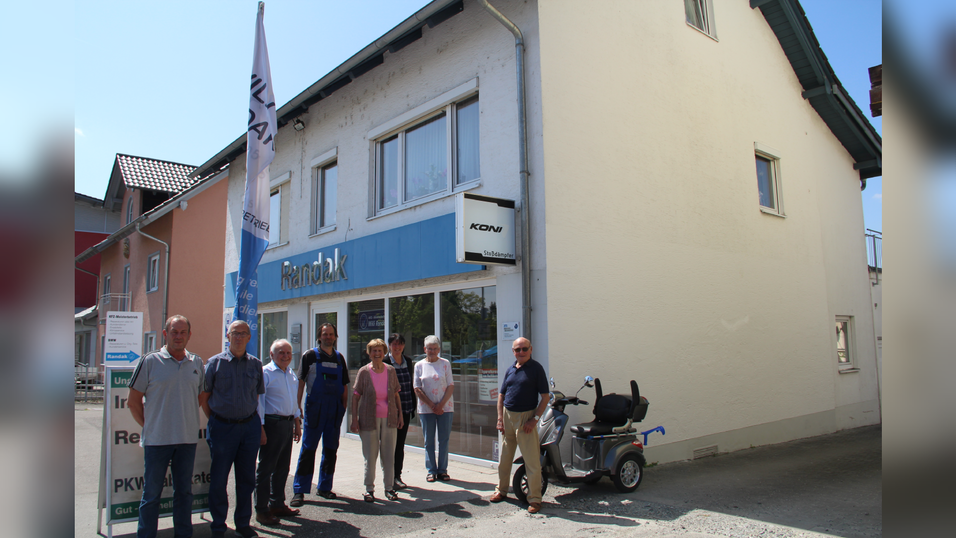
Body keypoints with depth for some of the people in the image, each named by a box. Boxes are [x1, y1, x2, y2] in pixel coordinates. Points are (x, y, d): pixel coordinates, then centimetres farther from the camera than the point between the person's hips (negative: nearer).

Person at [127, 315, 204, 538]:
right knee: (152, 492, 6)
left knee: (184, 490, 13)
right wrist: (148, 426, -3)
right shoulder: (150, 361, -4)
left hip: (188, 438, 3)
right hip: (157, 439, -3)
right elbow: (134, 401, -1)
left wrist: (189, 421, 8)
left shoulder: (197, 363, 6)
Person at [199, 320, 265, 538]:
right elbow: (204, 397, 2)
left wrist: (260, 426, 8)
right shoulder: (215, 363, -2)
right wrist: (214, 422, -1)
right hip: (222, 427, -2)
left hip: (250, 426, 3)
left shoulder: (255, 364, 6)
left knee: (247, 478, 10)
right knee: (218, 479, 6)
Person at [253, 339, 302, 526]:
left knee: (282, 468, 15)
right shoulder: (265, 373, -10)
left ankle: (277, 504, 28)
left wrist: (297, 423, 19)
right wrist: (260, 429, -15)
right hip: (272, 423, -8)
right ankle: (262, 510, 10)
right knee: (266, 468, 0)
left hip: (288, 423, 8)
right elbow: (258, 402, -12)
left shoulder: (291, 374, 14)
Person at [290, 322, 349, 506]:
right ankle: (299, 490, 4)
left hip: (335, 410, 4)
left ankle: (325, 487, 20)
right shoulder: (310, 356, 1)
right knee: (308, 448, -3)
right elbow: (301, 382, -2)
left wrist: (344, 406, 7)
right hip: (315, 408, -4)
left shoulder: (339, 358, 12)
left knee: (331, 448, 9)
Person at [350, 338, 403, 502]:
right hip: (369, 419, -2)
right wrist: (354, 419, -7)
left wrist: (400, 415, 9)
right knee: (370, 456, 5)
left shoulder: (390, 371, 4)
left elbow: (396, 395, 12)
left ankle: (389, 488, 21)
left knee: (389, 455, 8)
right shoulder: (364, 372, -4)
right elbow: (355, 396, -3)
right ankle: (369, 489, 19)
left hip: (388, 418, 2)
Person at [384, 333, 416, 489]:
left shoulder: (407, 362, 10)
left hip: (405, 408, 5)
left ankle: (397, 475, 20)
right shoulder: (384, 362, -7)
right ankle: (392, 478, 10)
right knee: (392, 444, 0)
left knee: (400, 443, 11)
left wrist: (413, 404, 13)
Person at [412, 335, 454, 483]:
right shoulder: (419, 365, 5)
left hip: (445, 407, 0)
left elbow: (451, 386, 0)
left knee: (444, 439, 3)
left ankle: (442, 470, 13)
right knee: (429, 441, 4)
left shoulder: (445, 363, 5)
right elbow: (417, 389, 0)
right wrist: (432, 405, -8)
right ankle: (431, 470, 14)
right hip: (426, 408, 0)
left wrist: (441, 405, -10)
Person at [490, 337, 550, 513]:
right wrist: (500, 418, 4)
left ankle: (534, 498, 7)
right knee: (504, 457, 15)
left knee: (532, 460, -3)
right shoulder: (510, 370, 10)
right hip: (507, 416, 6)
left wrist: (535, 419, -15)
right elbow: (501, 395, 15)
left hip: (526, 417, -5)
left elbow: (545, 397, -8)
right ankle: (501, 490, 31)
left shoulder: (536, 368, -6)